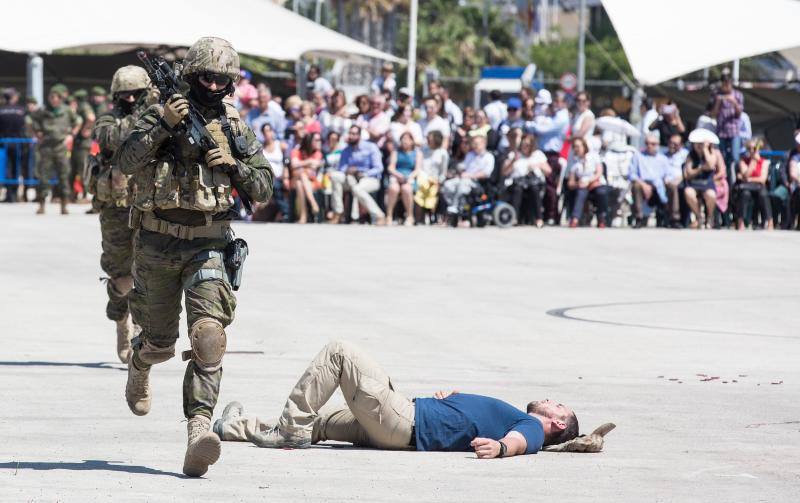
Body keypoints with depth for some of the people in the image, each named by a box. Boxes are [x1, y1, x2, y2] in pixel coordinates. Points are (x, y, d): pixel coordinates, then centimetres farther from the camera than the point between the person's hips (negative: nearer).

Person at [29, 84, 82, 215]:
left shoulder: (67, 111, 1)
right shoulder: (42, 112, 0)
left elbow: (78, 122, 18)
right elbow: (33, 124, 17)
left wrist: (71, 135, 8)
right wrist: (38, 135, 6)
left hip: (61, 147, 0)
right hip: (46, 148, 0)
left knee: (63, 176, -1)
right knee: (43, 176, -2)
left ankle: (64, 206, 4)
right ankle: (41, 206, 5)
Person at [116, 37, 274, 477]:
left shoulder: (235, 128, 6)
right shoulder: (160, 115, -2)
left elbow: (263, 191, 8)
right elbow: (127, 162, -16)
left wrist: (234, 164, -10)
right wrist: (163, 125, -27)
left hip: (207, 247, 0)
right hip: (157, 245, 0)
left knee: (208, 337, -21)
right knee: (160, 341, 14)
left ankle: (199, 429, -30)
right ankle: (138, 365, 52)